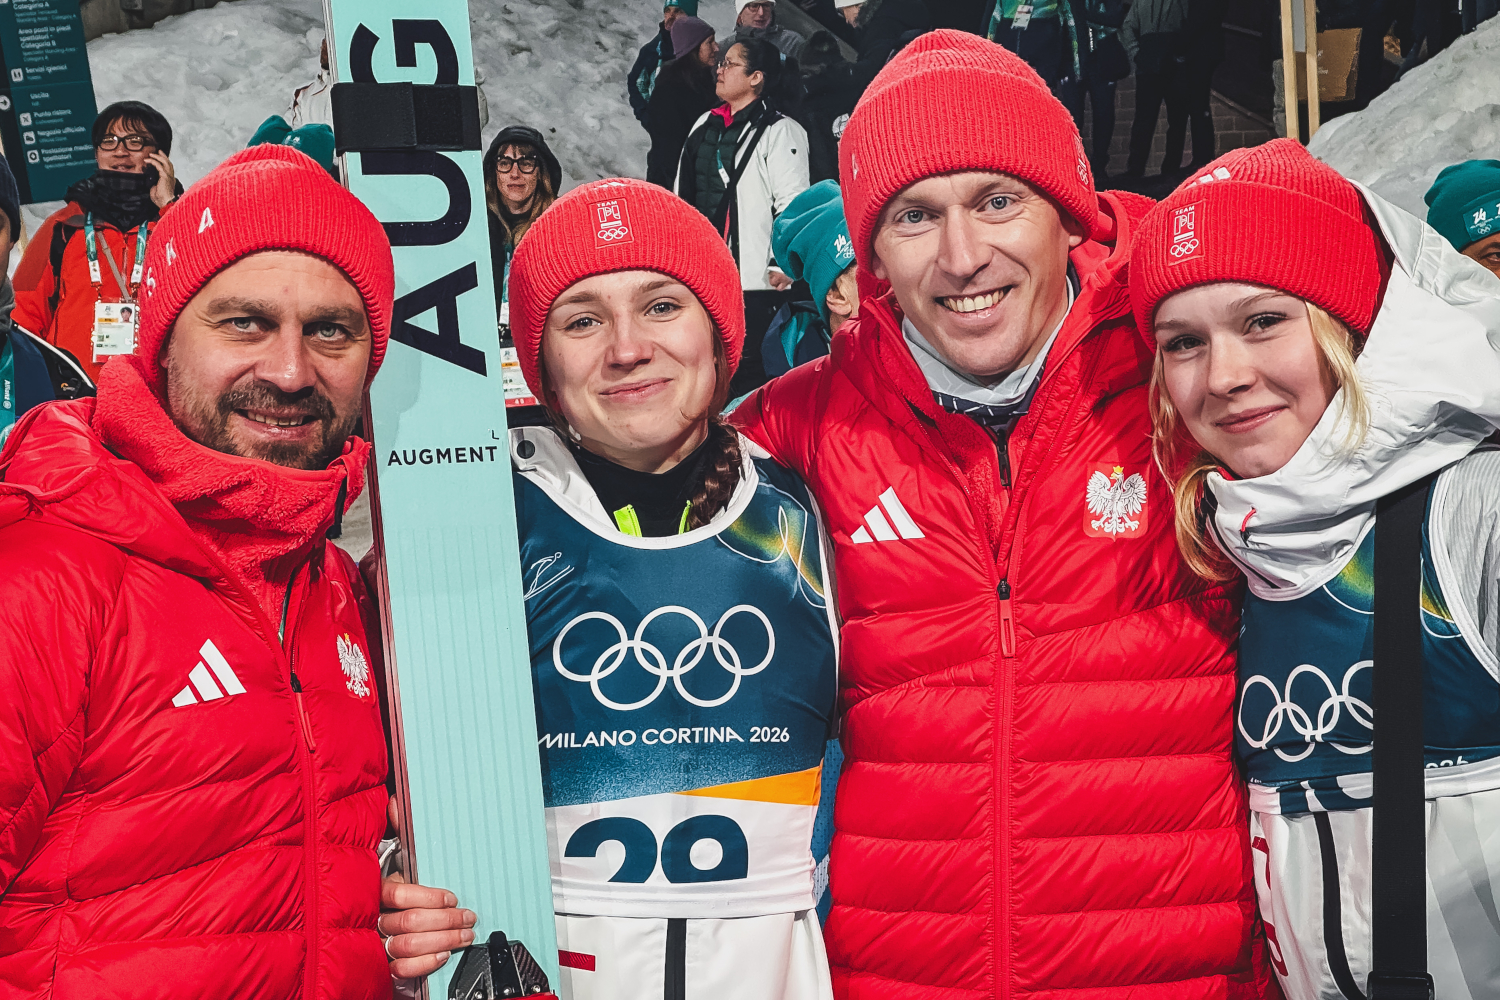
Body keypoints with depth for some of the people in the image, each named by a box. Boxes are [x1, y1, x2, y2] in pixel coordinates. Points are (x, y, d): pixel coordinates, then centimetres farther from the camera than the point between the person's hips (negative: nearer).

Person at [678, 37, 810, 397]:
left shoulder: (779, 131, -8)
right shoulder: (705, 125, 17)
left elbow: (793, 202, -14)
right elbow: (683, 195, 24)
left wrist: (782, 263, -19)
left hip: (754, 277, -8)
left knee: (749, 374, -5)